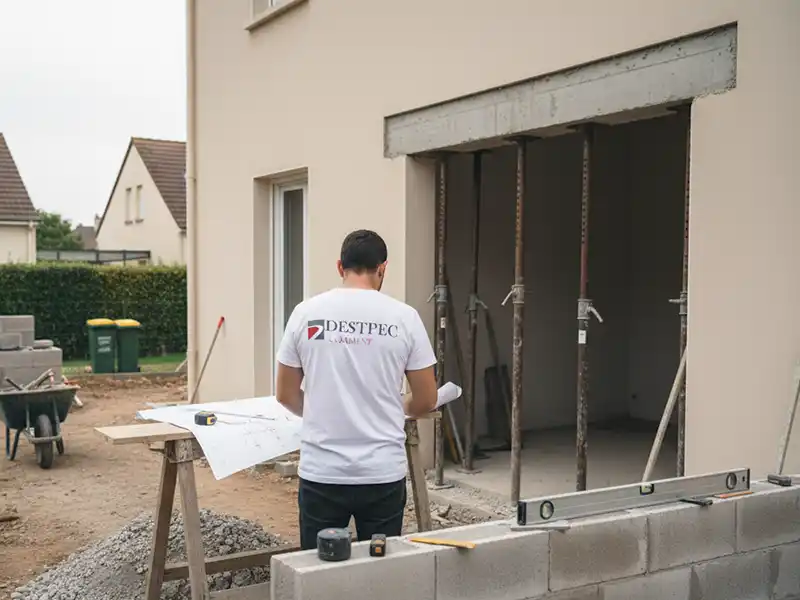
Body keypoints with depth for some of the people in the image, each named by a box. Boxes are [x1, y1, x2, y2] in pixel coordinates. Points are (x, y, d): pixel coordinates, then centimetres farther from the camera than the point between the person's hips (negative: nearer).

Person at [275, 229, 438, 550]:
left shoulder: (306, 312, -2)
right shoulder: (403, 316, -4)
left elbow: (286, 395, 5)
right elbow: (426, 401, 0)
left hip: (321, 473, 1)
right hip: (383, 473, 0)